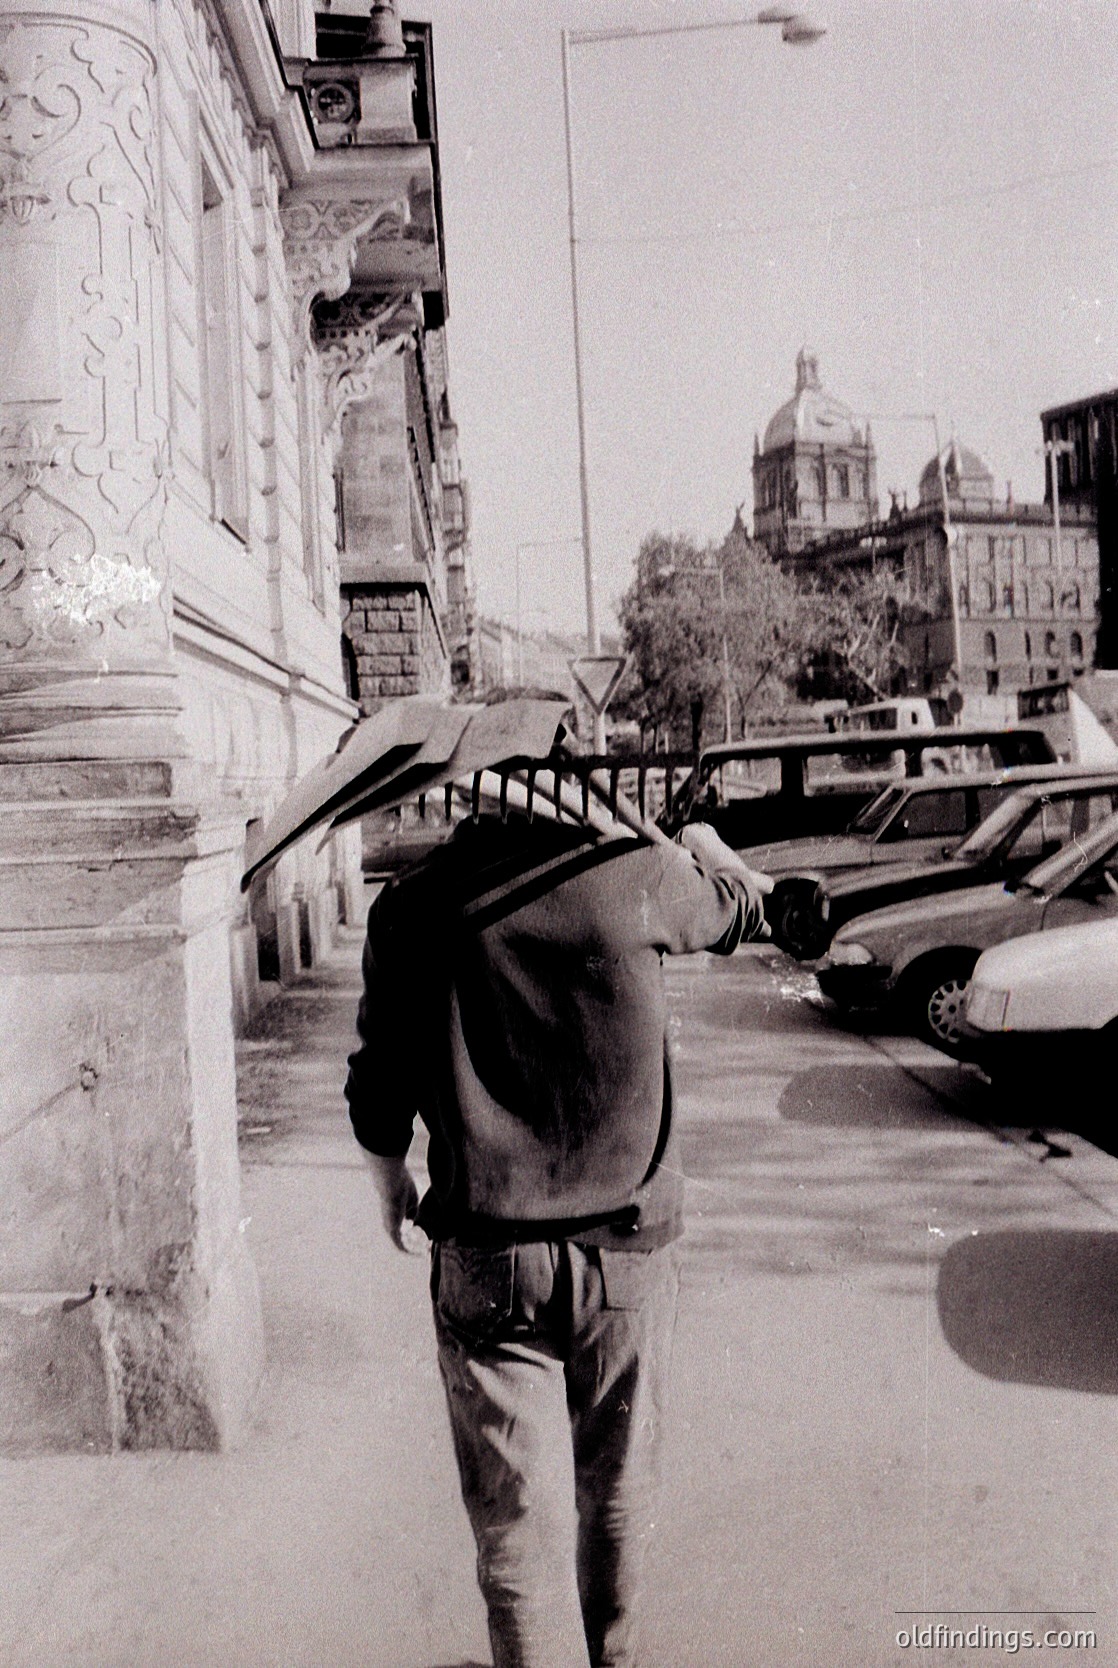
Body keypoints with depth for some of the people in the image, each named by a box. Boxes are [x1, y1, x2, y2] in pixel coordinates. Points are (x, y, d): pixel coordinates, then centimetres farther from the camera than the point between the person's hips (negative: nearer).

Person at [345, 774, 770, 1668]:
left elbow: (379, 1090, 2)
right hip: (626, 1250, 1)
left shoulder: (411, 908, -5)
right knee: (616, 1493, 22)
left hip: (483, 1260, 0)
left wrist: (389, 1180, 23)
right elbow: (749, 905, 13)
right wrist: (706, 843, 35)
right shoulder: (636, 874, -9)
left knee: (520, 1524, 8)